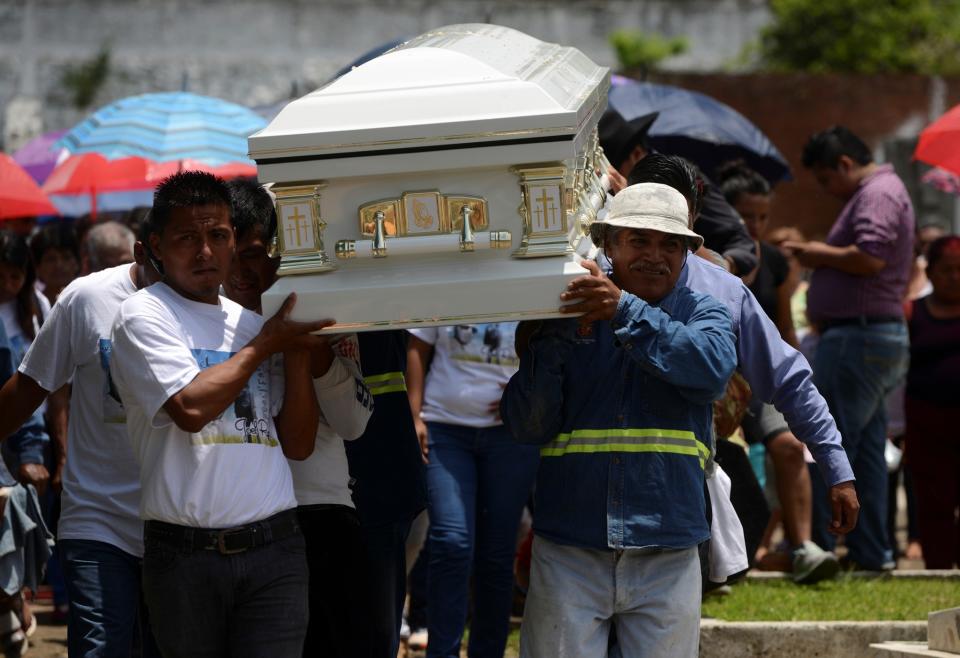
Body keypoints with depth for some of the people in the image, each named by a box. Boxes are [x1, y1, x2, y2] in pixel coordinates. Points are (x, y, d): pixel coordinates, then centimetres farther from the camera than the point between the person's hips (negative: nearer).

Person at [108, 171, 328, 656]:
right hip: (183, 556, -3)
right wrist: (266, 343, -3)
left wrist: (298, 348, 2)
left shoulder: (253, 324, 16)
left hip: (274, 548, 3)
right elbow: (190, 407, -16)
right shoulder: (144, 316, 1)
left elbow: (298, 445, 13)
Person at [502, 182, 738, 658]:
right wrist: (554, 338, -13)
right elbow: (526, 425, 0)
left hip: (666, 559, 0)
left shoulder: (701, 314, 10)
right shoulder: (568, 315, 8)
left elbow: (712, 367, -15)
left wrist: (625, 312, -23)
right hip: (569, 557, 0)